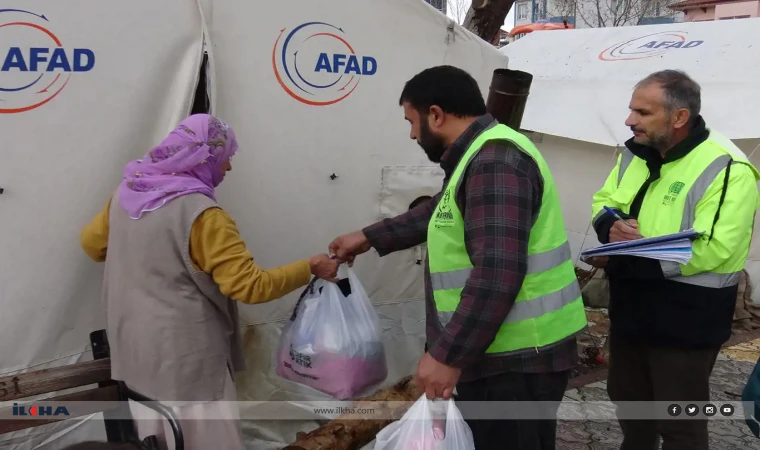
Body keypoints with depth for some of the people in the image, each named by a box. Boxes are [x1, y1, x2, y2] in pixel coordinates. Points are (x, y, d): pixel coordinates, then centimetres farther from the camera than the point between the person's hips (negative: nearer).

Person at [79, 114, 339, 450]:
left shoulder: (129, 192, 2)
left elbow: (92, 242, 18)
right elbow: (250, 286, -23)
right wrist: (310, 269, -12)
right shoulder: (200, 214, -22)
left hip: (134, 346, 8)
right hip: (184, 354, -8)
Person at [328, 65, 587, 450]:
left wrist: (446, 355, -26)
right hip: (504, 353, 10)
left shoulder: (495, 162, -20)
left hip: (517, 359, -10)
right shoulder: (481, 156, 15)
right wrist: (369, 237, 32)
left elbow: (498, 274, -29)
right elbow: (437, 214, 30)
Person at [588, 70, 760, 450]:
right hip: (631, 307, 8)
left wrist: (622, 259, -25)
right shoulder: (635, 153, 5)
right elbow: (603, 201, 11)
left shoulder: (726, 169, -21)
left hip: (685, 318, -7)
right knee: (627, 397, 25)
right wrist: (612, 226, -15)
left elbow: (711, 250, -27)